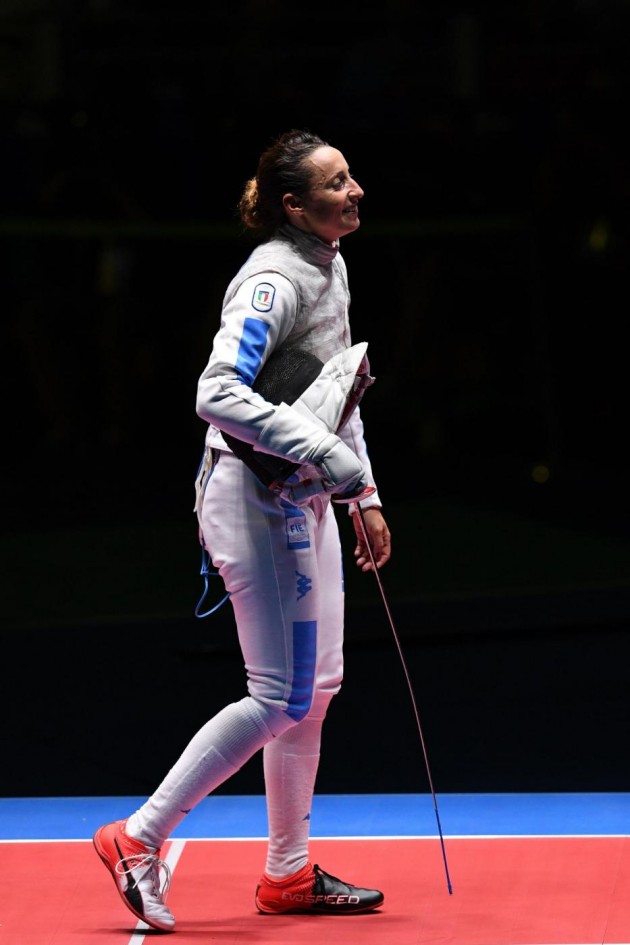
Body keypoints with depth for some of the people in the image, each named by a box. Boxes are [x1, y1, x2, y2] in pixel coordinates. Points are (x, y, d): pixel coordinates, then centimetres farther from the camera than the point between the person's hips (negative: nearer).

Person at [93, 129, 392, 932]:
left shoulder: (330, 267, 11)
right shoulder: (274, 279, -19)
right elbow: (221, 395, -30)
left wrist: (362, 496, 16)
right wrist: (339, 460, -30)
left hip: (303, 499, 10)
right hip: (256, 501, -10)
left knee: (314, 691, 12)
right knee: (280, 701, -8)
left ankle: (289, 874, 22)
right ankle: (137, 840, 1)